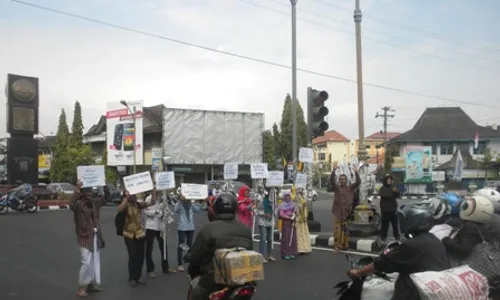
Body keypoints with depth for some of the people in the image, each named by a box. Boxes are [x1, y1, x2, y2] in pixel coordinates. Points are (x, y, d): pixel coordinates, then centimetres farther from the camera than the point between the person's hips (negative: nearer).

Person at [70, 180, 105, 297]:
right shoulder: (79, 204, -15)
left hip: (96, 236, 7)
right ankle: (81, 287, 4)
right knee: (87, 263, -9)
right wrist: (77, 190, -46)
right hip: (85, 237, -7)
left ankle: (92, 284, 26)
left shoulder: (94, 203, 5)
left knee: (95, 262, 14)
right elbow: (71, 204, -36)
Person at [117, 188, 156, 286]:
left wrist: (154, 193, -16)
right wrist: (126, 198, -35)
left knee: (140, 257, 7)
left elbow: (152, 203, -2)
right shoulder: (125, 205, -8)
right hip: (129, 235, -4)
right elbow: (119, 209, -32)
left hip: (140, 234, 4)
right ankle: (132, 278, 7)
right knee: (133, 257, -7)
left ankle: (138, 277, 21)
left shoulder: (138, 204, 2)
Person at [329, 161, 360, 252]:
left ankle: (345, 245, 18)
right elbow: (331, 180, -13)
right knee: (337, 230, 0)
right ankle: (337, 246, 6)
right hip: (338, 212, -1)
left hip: (347, 212, 1)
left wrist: (356, 172, -23)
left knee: (346, 230, 7)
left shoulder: (350, 188, 6)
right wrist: (334, 170, -28)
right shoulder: (336, 187, 3)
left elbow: (358, 182, -7)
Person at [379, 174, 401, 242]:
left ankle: (397, 235, 17)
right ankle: (383, 236, 4)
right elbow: (384, 195, -23)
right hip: (385, 209, -4)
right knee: (385, 223, -5)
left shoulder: (393, 187, 8)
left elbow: (398, 195, 2)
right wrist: (392, 191, -31)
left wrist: (396, 191, -19)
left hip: (393, 208, 4)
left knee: (395, 223, 5)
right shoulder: (382, 188, -5)